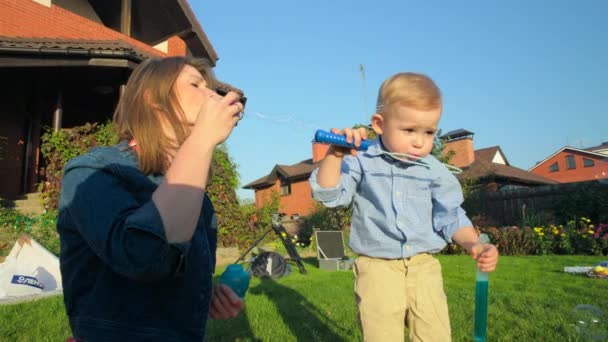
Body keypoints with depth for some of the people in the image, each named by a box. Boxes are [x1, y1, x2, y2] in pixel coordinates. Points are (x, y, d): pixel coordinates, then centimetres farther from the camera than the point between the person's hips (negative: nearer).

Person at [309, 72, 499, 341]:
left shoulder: (435, 172, 5)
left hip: (424, 268, 3)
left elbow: (451, 218, 6)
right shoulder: (362, 162, -2)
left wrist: (474, 245, -12)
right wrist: (335, 154, -22)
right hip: (377, 268, -2)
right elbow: (329, 195, -8)